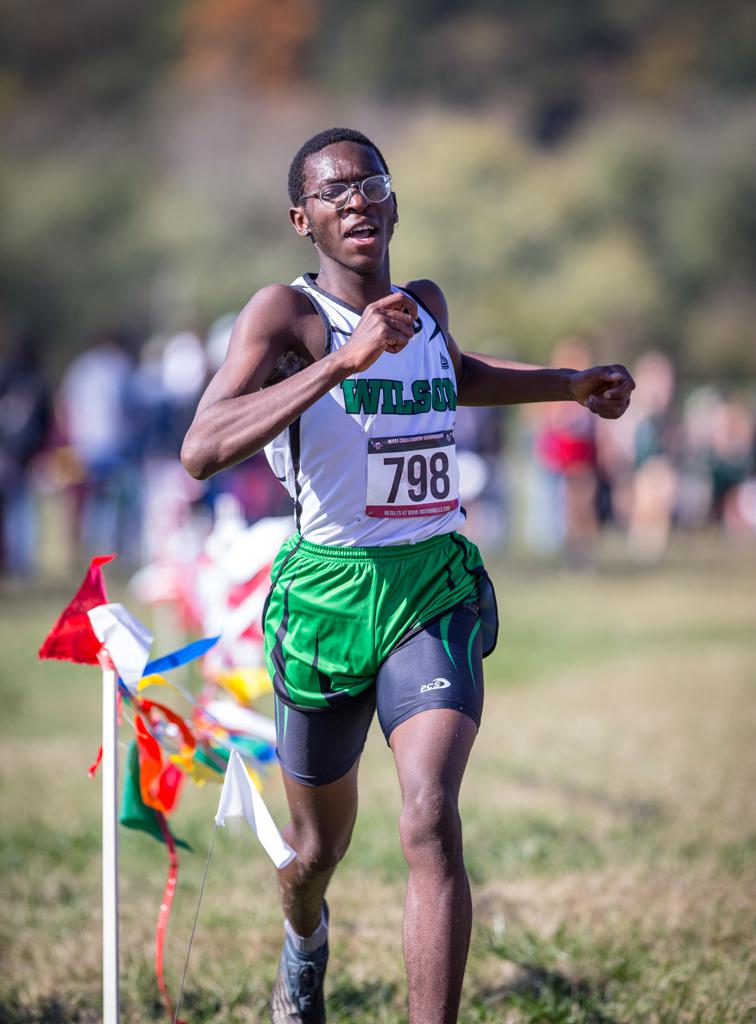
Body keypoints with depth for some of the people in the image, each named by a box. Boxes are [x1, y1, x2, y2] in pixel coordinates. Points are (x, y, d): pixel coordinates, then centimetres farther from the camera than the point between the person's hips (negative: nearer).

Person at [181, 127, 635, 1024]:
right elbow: (201, 451, -28)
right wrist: (342, 361, -34)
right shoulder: (286, 313, -11)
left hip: (435, 589, 2)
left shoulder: (426, 305, 7)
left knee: (431, 824, -20)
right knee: (320, 846, 16)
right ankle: (304, 939, 52)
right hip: (327, 592, -2)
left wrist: (573, 387, 24)